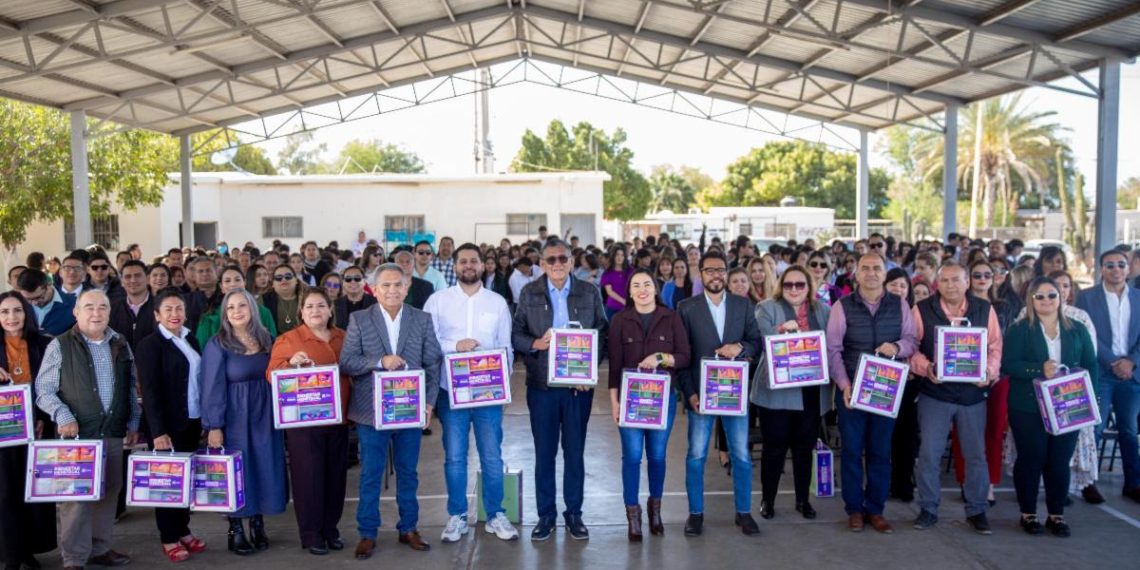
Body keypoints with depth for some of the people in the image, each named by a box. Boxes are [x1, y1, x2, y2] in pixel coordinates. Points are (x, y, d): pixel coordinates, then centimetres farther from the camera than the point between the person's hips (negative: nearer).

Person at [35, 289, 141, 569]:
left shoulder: (120, 344, 10)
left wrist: (133, 423, 13)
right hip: (77, 434, -4)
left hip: (114, 433, 5)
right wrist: (63, 417, -17)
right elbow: (43, 390, -4)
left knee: (109, 493, 12)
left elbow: (131, 388, 16)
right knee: (76, 496, -2)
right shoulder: (60, 346, -3)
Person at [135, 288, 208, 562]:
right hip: (168, 425, -5)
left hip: (192, 422, 6)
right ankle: (169, 539, 16)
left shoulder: (191, 341, 10)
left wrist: (204, 419, 7)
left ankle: (183, 530, 23)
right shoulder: (149, 344, -8)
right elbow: (150, 390, -14)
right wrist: (158, 430, -20)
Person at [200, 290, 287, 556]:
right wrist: (214, 426, -14)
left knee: (265, 469, 7)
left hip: (265, 417, 4)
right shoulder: (218, 345, -7)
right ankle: (235, 531, 15)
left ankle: (257, 525, 20)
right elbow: (213, 387, -10)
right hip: (234, 418, -4)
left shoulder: (266, 339, 6)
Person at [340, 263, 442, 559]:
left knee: (408, 472, 13)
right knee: (370, 475, 7)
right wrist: (380, 361, -21)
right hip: (371, 410, -1)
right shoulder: (359, 320, -2)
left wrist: (429, 401, -6)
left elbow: (433, 364, 2)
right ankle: (367, 533, 20)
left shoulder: (423, 319, 2)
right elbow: (346, 361, -7)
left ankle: (408, 528, 27)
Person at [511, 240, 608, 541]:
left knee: (575, 451, 8)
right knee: (544, 452, 7)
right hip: (541, 384, 0)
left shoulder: (590, 292, 3)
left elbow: (602, 334, 3)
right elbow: (515, 334, 3)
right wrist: (536, 344, -17)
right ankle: (545, 515, 20)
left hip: (579, 384, 0)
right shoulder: (530, 293, 3)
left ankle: (574, 514, 22)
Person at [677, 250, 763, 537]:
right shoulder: (687, 307, 0)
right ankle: (696, 513, 17)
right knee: (696, 455, 3)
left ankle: (743, 512, 22)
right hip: (700, 391, -2)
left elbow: (757, 341, 9)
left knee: (741, 454, 6)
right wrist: (690, 392, -8)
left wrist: (740, 347, -13)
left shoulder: (743, 305, 6)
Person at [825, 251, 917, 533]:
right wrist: (844, 385, -15)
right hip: (851, 389, -2)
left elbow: (912, 341, 3)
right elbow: (833, 349, -6)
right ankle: (854, 510, 18)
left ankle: (875, 510, 21)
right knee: (852, 450, 5)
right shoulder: (842, 307, -3)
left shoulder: (900, 305, 4)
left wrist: (896, 347, -20)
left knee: (880, 451, 9)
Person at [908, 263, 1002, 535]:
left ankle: (976, 510, 24)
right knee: (929, 453, 1)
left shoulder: (985, 310, 4)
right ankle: (928, 509, 15)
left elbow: (995, 346, 6)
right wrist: (925, 367, -18)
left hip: (974, 393, 2)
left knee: (976, 454, 10)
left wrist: (990, 370, -11)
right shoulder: (922, 310, -2)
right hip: (934, 393, -2)